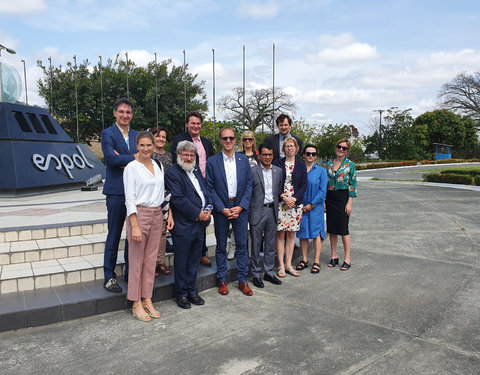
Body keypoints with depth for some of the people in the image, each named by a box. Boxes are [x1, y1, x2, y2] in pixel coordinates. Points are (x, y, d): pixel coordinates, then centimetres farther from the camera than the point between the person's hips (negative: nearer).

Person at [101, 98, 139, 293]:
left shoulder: (137, 135, 14)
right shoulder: (107, 134, -1)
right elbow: (112, 158, -16)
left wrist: (123, 160, -10)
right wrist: (134, 157, -11)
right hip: (117, 191, -5)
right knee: (114, 235, 1)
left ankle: (130, 272, 23)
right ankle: (109, 277, 12)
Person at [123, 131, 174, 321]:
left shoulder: (157, 165, 11)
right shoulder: (131, 167, -7)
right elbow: (130, 198, -11)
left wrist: (169, 213, 7)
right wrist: (135, 226, -17)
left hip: (157, 215, 6)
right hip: (139, 214, -5)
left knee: (151, 260, 10)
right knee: (137, 261, 2)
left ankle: (147, 300, 21)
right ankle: (136, 303, 15)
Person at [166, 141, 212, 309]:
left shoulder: (196, 171, 15)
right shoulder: (172, 173, -9)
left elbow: (205, 191, 16)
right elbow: (178, 199, -17)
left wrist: (208, 209, -2)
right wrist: (197, 214, -15)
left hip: (200, 224, 7)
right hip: (183, 225, -7)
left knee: (194, 260, 16)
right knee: (181, 262, 6)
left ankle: (192, 291, 29)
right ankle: (182, 294, 20)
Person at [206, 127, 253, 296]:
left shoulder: (244, 159, 5)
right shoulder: (212, 161, -1)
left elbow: (249, 185, 3)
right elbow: (211, 188, -3)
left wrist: (241, 207, -8)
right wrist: (223, 209, -11)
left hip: (240, 208, 2)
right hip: (221, 209, -1)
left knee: (242, 245, 6)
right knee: (221, 246, 8)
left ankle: (243, 280, 19)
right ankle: (222, 280, 22)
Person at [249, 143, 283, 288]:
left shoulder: (278, 171, 9)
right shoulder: (252, 171, -6)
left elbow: (280, 190, 15)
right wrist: (247, 208, -9)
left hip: (272, 210, 5)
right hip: (257, 211, -4)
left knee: (271, 244, 13)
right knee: (256, 245, 5)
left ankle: (269, 273, 26)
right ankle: (256, 275, 17)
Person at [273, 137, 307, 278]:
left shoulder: (301, 165, 9)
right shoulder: (277, 163, 3)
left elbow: (304, 185, 4)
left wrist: (294, 198, -9)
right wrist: (284, 196, -14)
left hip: (296, 203, 2)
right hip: (280, 202, -2)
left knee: (291, 234, 6)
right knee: (280, 234, -2)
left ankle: (288, 265, 15)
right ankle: (281, 266, 6)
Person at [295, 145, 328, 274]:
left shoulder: (321, 171, 2)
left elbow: (323, 190, -3)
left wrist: (311, 205, -10)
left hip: (315, 207, -2)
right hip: (301, 207, 2)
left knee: (316, 233, -2)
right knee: (303, 234, 7)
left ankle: (316, 262, 5)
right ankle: (304, 260, 18)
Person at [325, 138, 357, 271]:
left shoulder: (350, 165, -2)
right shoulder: (329, 164, 10)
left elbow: (353, 185, -4)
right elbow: (325, 183, 12)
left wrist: (349, 203, -11)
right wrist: (324, 200, 6)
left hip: (343, 197, -4)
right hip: (330, 198, 4)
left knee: (343, 228, -4)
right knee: (331, 228, 8)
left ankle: (347, 259, 6)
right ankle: (334, 256, 19)